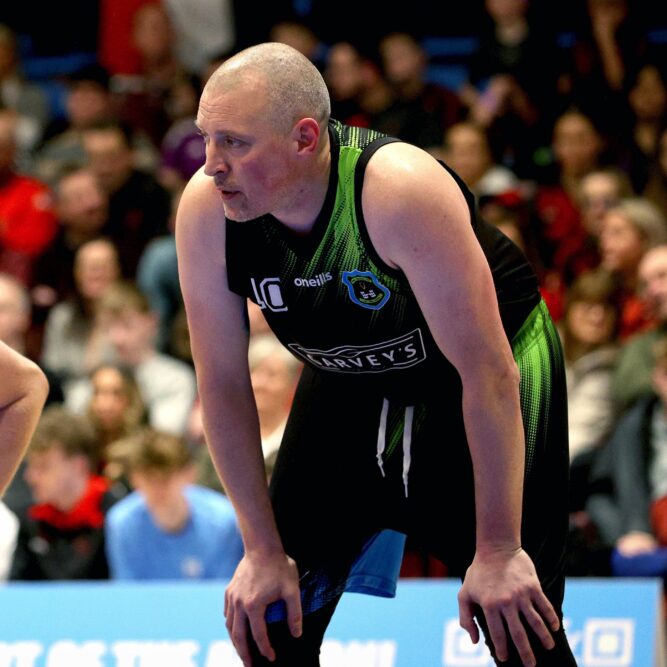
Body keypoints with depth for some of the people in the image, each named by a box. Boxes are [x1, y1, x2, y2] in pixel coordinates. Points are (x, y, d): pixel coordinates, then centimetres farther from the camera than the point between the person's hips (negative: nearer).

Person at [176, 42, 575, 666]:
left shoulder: (402, 189, -36)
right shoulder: (205, 211, -23)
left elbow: (487, 374, -31)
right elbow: (222, 383, -12)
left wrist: (497, 551, -28)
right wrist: (263, 550, -11)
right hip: (347, 379, 4)